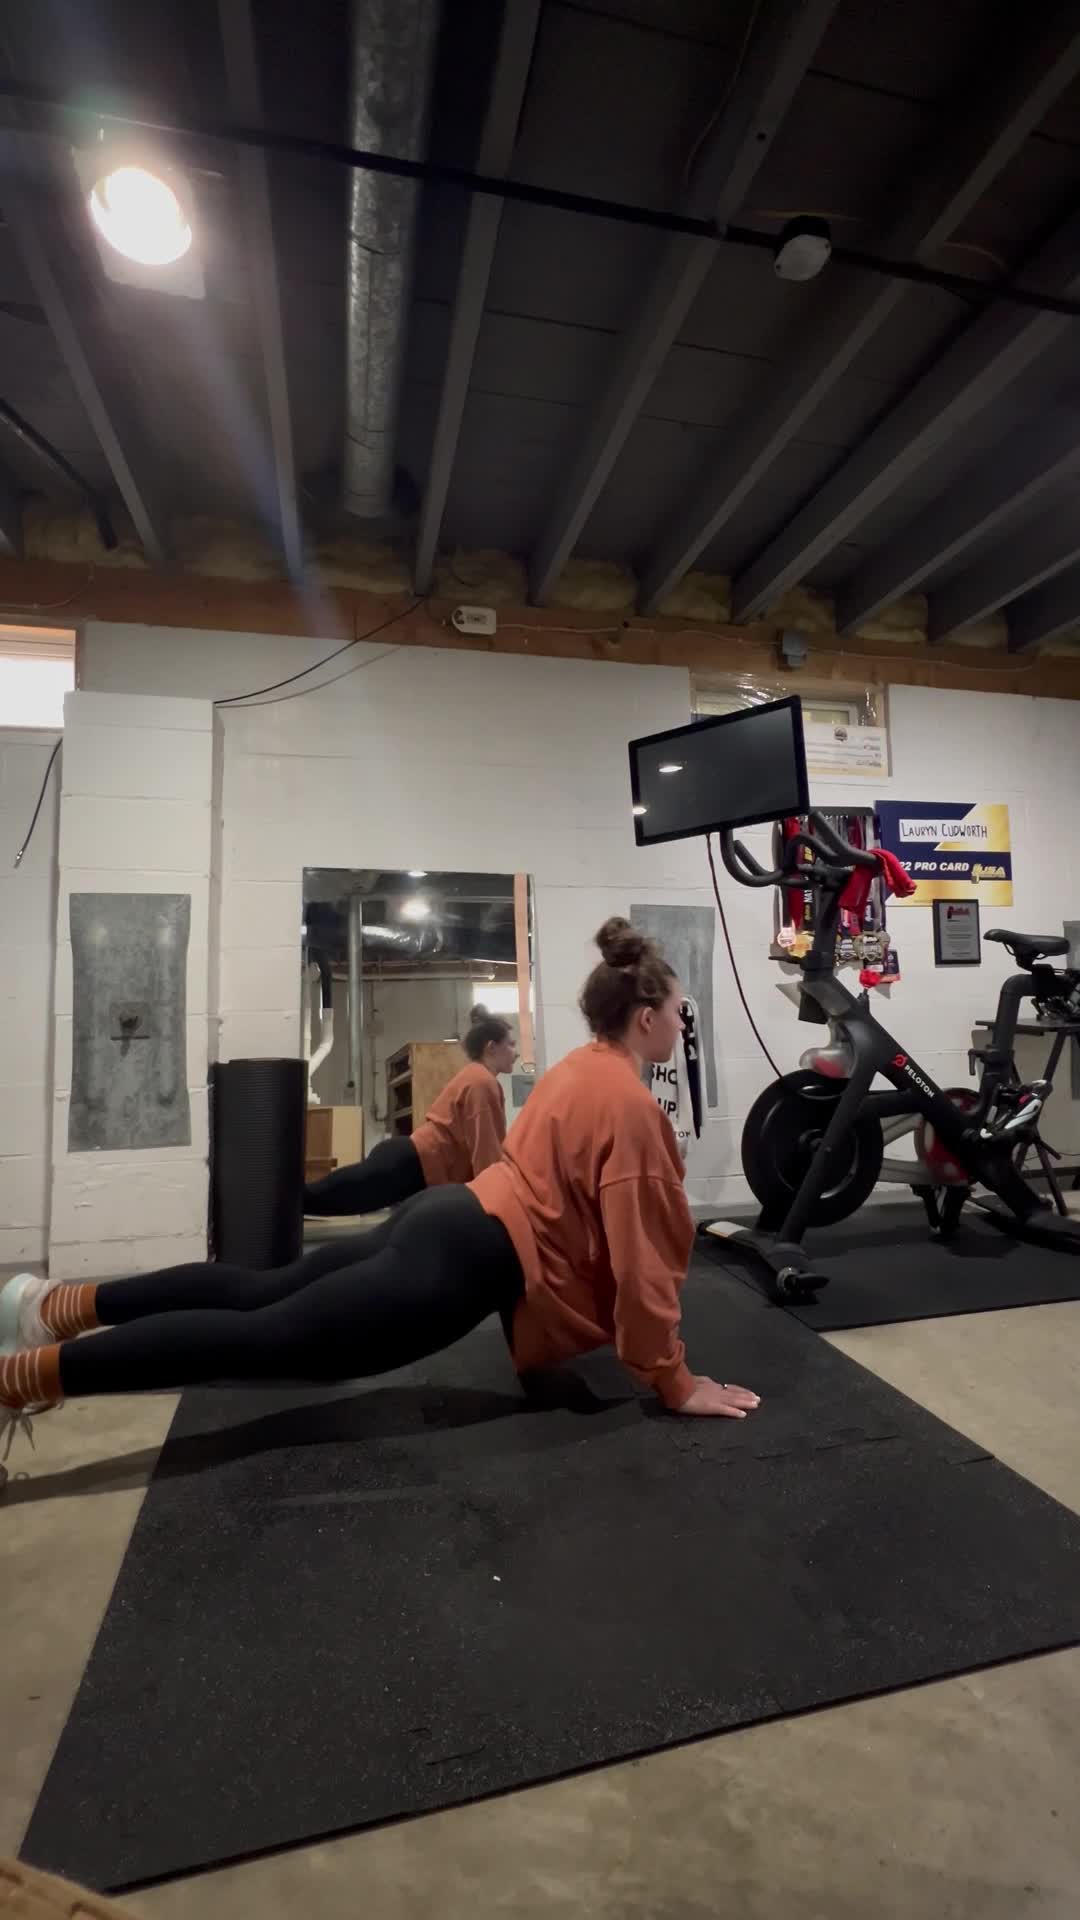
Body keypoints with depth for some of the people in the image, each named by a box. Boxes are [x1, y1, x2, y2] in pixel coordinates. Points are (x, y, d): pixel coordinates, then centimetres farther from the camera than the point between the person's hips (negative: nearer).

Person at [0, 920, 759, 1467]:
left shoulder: (583, 1069, 13)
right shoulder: (629, 1104, -16)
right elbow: (640, 1257, -16)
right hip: (468, 1262, -9)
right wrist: (673, 1381, -4)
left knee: (257, 1291, 15)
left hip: (454, 1222, 9)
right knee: (262, 1340, -3)